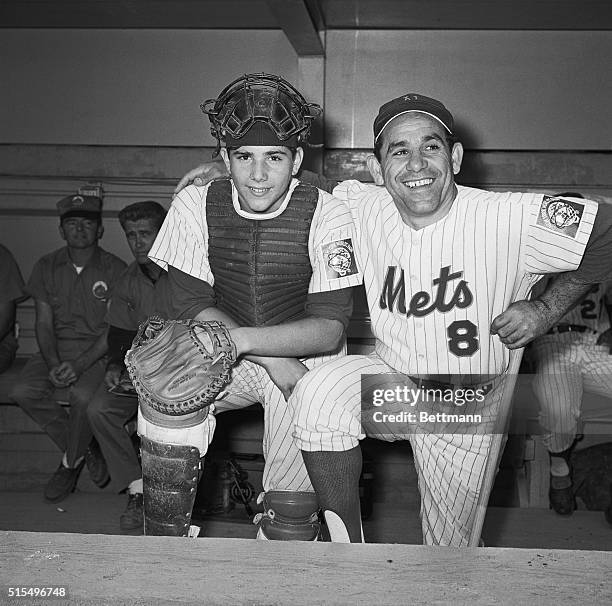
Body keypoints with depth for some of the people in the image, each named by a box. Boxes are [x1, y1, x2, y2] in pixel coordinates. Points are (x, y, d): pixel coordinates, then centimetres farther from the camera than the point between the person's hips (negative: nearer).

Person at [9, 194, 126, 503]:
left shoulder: (114, 269, -4)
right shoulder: (47, 267, 7)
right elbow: (44, 323, 3)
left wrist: (79, 365, -22)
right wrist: (53, 364, -16)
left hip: (98, 351, -4)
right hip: (56, 349, 4)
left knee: (83, 396, -33)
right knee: (23, 391, -23)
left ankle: (70, 462, -4)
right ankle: (85, 449, -5)